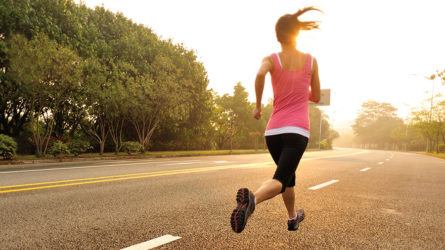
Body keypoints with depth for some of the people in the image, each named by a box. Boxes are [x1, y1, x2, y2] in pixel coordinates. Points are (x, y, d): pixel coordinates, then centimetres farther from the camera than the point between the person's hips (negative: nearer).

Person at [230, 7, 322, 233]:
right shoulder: (311, 61, 7)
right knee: (279, 181, -11)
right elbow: (315, 97, 14)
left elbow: (260, 74, -22)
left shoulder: (271, 59, 3)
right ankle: (251, 198, -44)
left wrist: (258, 105, -9)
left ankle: (292, 218, 43)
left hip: (273, 131, 2)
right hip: (298, 131, -2)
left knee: (288, 176, 25)